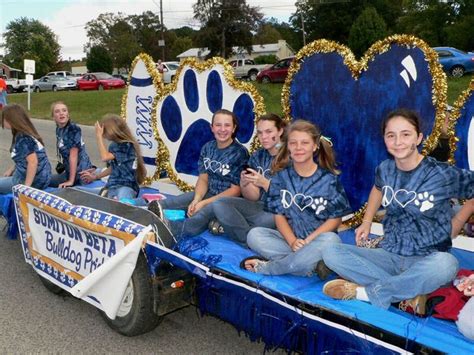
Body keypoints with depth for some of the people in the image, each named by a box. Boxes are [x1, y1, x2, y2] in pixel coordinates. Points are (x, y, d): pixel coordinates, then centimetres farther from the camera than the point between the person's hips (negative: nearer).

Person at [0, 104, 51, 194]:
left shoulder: (23, 138, -20)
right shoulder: (21, 135, 8)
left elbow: (33, 162, -26)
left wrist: (26, 187, -23)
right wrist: (11, 170, 15)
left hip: (34, 181, -10)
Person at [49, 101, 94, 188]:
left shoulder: (73, 129, -18)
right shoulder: (59, 129, 5)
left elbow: (73, 155, -20)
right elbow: (64, 152, 9)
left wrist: (71, 181, -21)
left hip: (80, 172, -8)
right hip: (69, 170, 8)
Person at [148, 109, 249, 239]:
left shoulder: (240, 153, -11)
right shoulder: (208, 147, 6)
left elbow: (236, 190, -14)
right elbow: (203, 179, 3)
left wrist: (204, 203, -20)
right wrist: (196, 199, -20)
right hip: (208, 193, 7)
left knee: (202, 213, -37)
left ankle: (169, 229, -64)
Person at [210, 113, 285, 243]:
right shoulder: (257, 157, 8)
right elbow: (253, 198, 5)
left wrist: (264, 182, -25)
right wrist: (244, 184, -17)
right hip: (261, 207, 5)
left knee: (266, 220, -39)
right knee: (219, 205, -15)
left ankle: (232, 226, -11)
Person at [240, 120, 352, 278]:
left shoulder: (328, 179, -4)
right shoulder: (281, 176, 2)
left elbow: (335, 218, -4)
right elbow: (279, 214, 0)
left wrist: (308, 241, -15)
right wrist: (292, 242, -17)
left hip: (318, 239, -2)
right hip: (290, 238, 2)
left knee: (330, 240, -36)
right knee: (254, 235, -20)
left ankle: (267, 267, -22)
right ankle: (310, 264, -28)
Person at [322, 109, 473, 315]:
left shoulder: (443, 174, -12)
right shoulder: (385, 169, 1)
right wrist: (366, 222, 16)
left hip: (426, 260, -3)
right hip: (389, 256, 4)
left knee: (445, 265, -40)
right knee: (331, 254, -18)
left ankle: (365, 292, -20)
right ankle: (410, 294, -19)